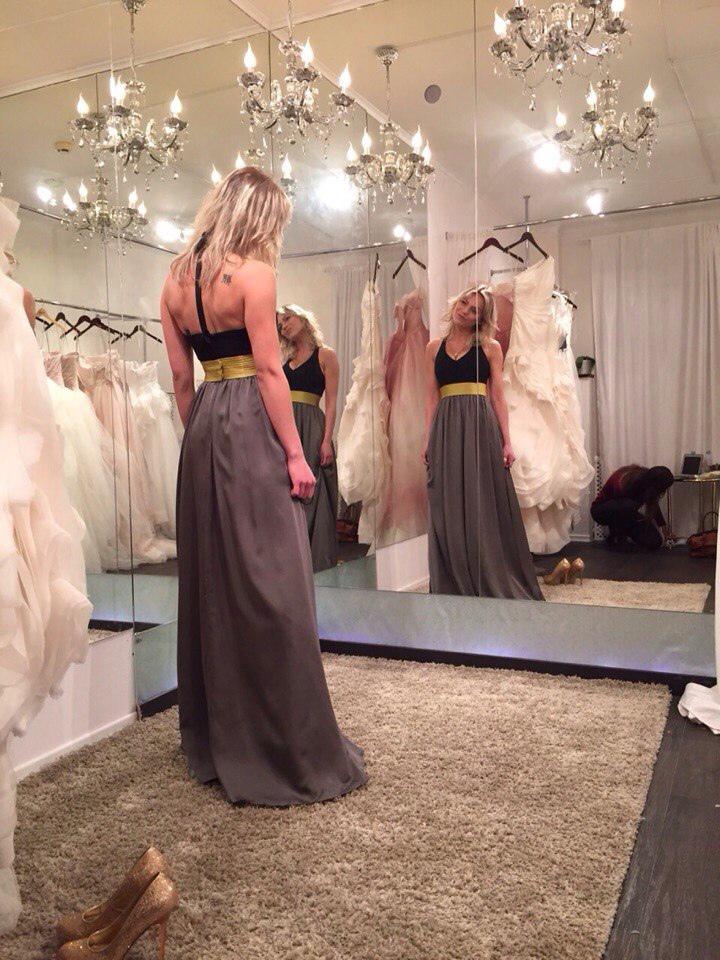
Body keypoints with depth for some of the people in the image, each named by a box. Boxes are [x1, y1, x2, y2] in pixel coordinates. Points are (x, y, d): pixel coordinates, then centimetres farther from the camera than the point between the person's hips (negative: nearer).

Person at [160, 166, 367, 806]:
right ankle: (289, 754, 6)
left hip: (202, 428, 8)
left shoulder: (176, 279, 13)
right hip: (251, 424, -8)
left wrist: (199, 436, 18)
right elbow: (269, 369, -13)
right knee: (269, 586, -4)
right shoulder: (252, 273, -8)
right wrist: (295, 453, -12)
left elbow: (181, 376, 13)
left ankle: (215, 741, 27)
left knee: (210, 579, 13)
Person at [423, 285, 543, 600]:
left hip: (481, 424, -2)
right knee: (450, 507, 4)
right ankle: (457, 586, 15)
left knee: (484, 504, 0)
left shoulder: (490, 346, 8)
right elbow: (431, 398, 11)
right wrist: (427, 440, 3)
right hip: (445, 428, 2)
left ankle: (493, 583, 11)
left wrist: (506, 441, -5)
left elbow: (498, 396, 3)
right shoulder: (434, 348, 14)